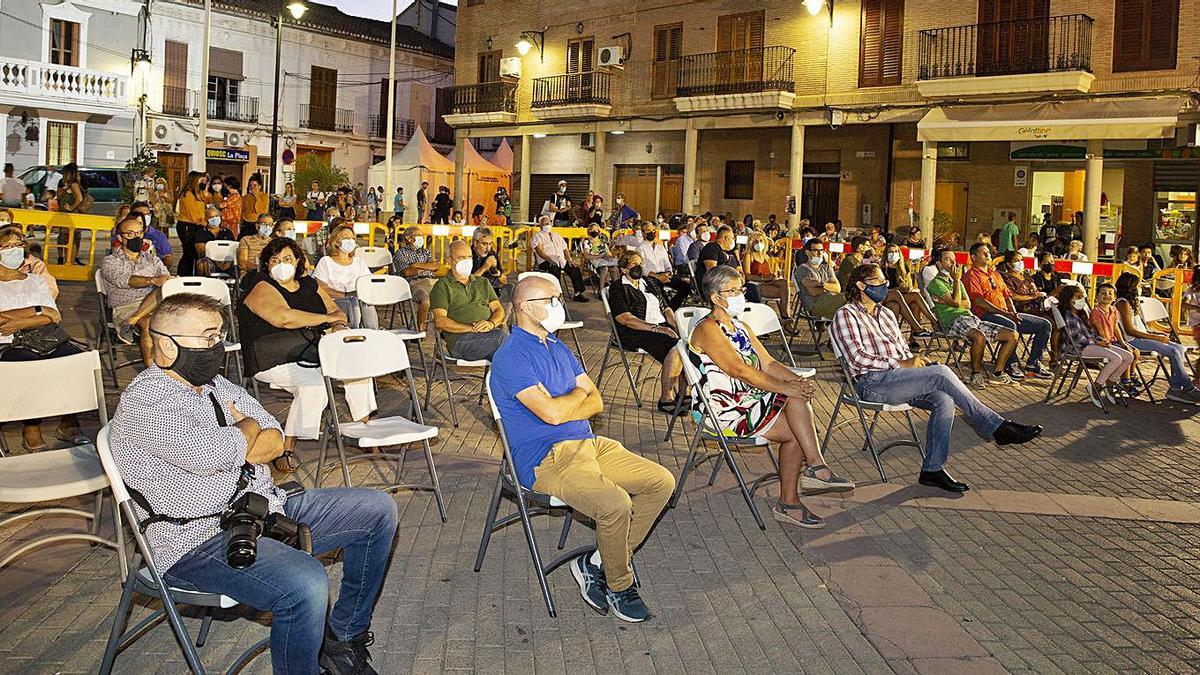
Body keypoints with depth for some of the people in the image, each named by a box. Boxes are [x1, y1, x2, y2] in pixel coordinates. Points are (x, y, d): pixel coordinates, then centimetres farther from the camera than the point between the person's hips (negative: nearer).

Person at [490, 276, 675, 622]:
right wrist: (579, 393, 0)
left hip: (588, 443, 9)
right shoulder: (510, 357, -12)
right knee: (615, 503, -30)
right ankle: (620, 585, -2)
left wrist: (563, 410, -9)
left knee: (662, 482, -3)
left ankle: (597, 564, 3)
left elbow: (596, 401, 13)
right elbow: (552, 412, -22)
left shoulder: (558, 347, 17)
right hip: (546, 460, -9)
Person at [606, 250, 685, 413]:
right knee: (676, 348, -32)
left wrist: (677, 327, -1)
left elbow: (666, 309, 20)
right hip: (636, 333, -7)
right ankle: (666, 399, -24)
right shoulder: (617, 288, 1)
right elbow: (624, 318, -12)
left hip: (663, 327, 7)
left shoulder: (650, 284, 25)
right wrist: (656, 328, -19)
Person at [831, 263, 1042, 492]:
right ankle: (996, 427, -18)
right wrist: (900, 363, -15)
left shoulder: (886, 314, 27)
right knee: (941, 373, -25)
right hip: (872, 383, -7)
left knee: (944, 400, -23)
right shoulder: (846, 315, 1)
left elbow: (903, 350, 27)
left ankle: (932, 470, -19)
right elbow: (858, 358, -11)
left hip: (898, 378, 8)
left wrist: (914, 361, 2)